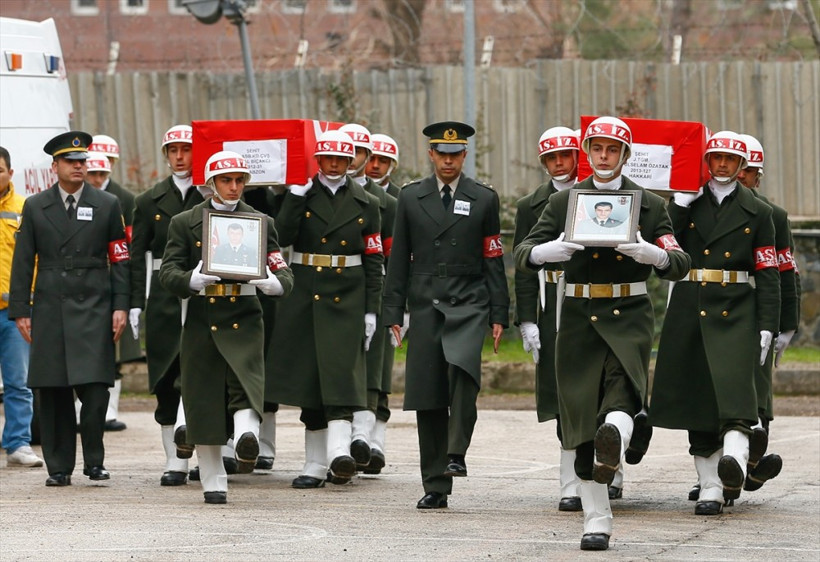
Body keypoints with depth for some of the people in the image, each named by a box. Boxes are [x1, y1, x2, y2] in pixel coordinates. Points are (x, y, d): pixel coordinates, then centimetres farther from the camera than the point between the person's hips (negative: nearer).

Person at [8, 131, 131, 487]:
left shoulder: (107, 205, 8)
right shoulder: (35, 207, 9)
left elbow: (120, 259, 7)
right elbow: (22, 263, 8)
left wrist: (120, 306, -2)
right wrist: (20, 311, 1)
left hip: (94, 309, -1)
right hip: (49, 310, 1)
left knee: (95, 387, -12)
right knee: (52, 392, 1)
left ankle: (94, 460, 3)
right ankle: (59, 467, 9)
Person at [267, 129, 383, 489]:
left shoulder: (365, 204, 7)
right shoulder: (300, 196, 5)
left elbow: (374, 261, 6)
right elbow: (282, 236, -11)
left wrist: (371, 311, 0)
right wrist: (297, 196, -15)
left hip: (347, 297, -1)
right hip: (304, 295, 1)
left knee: (341, 371, -15)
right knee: (309, 375, 4)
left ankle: (339, 452, -27)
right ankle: (315, 465, 9)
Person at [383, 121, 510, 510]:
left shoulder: (483, 199, 8)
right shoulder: (411, 197, 10)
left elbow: (493, 260, 8)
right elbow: (398, 259, 10)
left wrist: (499, 315, 2)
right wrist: (393, 313, 4)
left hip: (468, 304, -2)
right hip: (425, 305, 2)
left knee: (462, 368, -29)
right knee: (427, 394, 0)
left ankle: (456, 454, -21)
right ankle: (436, 487, 6)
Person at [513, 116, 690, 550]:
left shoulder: (650, 204, 10)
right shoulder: (563, 202, 11)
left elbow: (680, 265, 2)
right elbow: (522, 255, 3)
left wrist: (651, 253, -20)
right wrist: (547, 250, -21)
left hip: (629, 315, -1)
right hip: (579, 316, 1)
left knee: (625, 383, -30)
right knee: (582, 413, -2)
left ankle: (615, 435, -60)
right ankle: (596, 521, 3)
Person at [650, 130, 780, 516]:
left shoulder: (756, 213, 8)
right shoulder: (687, 203, 11)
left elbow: (768, 274, 4)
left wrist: (766, 326, -4)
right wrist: (681, 201, -6)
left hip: (735, 313, -2)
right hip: (689, 308, 2)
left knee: (733, 382, -24)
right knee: (697, 394, 1)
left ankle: (735, 461, -43)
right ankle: (710, 488, 5)